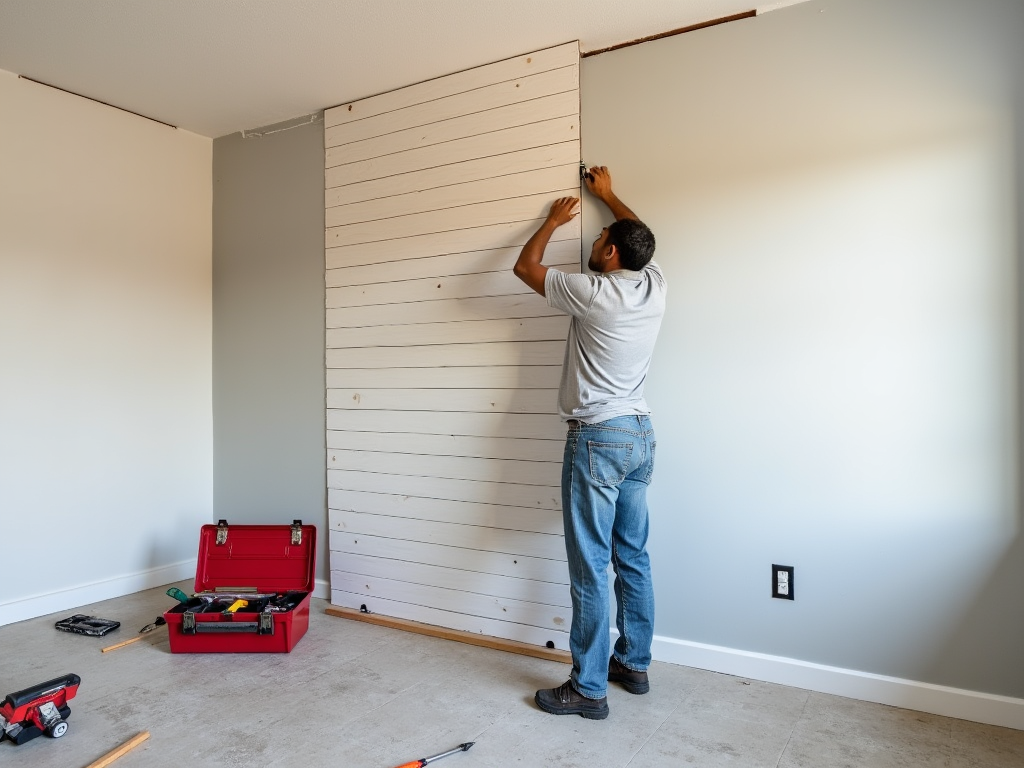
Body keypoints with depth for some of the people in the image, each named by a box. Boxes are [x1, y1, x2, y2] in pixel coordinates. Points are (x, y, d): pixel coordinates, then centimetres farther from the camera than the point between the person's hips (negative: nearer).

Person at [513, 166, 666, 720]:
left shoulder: (594, 294, -15)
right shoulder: (654, 286, 4)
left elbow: (525, 267, 0)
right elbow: (639, 235, 26)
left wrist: (553, 221, 15)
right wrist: (608, 195, 37)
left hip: (597, 438, -8)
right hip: (640, 435, 8)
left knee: (591, 566, -1)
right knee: (633, 559, 15)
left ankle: (589, 688, 8)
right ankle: (633, 665, 29)